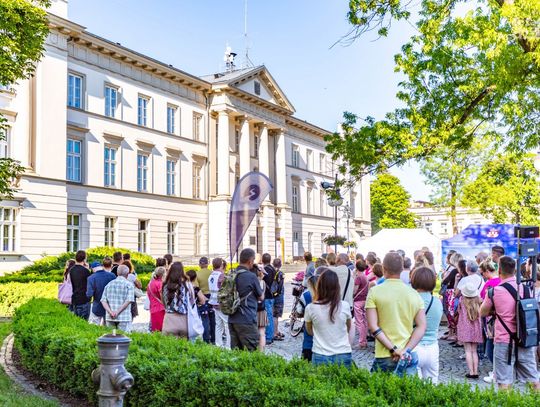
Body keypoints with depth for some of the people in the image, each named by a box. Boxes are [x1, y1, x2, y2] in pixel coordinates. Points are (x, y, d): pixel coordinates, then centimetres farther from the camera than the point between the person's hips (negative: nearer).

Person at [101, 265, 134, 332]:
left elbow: (103, 301, 3)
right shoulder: (129, 285, -2)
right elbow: (128, 301, -13)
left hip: (110, 318, 4)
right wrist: (117, 312, -13)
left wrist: (110, 312, -9)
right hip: (124, 318, -4)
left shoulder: (109, 284, 12)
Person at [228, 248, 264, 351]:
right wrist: (260, 280, 13)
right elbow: (261, 297, -1)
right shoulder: (251, 276, -13)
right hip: (247, 320, -7)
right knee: (251, 352, -1)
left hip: (232, 319, 7)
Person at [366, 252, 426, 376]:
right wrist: (405, 350, -8)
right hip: (410, 356, 3)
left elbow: (373, 327, -11)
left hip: (384, 357, -3)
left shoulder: (374, 292, -4)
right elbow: (421, 327, -2)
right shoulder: (414, 294, 3)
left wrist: (393, 349, -11)